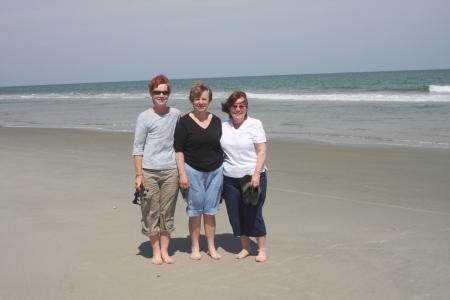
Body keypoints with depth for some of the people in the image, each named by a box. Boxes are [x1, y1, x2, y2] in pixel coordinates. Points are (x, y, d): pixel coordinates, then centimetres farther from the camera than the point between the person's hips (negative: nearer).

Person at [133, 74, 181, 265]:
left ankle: (165, 251, 16)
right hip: (149, 171, -2)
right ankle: (156, 251, 12)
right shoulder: (145, 117, 0)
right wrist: (138, 174, -7)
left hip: (170, 171, 3)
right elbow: (138, 148, -1)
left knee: (167, 212, 6)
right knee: (151, 212, 1)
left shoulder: (176, 114, 9)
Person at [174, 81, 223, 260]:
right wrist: (182, 174, -13)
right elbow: (179, 150, -7)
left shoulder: (216, 121, 7)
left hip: (215, 172, 3)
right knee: (195, 211, 4)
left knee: (210, 211, 9)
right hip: (193, 171, -3)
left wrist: (223, 169, 12)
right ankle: (195, 248, 17)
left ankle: (211, 247, 19)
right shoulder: (185, 122, -5)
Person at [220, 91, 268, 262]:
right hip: (230, 179, 4)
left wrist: (256, 174, -16)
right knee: (235, 215, 7)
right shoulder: (223, 127, 7)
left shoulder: (254, 124, -4)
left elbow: (262, 151, -8)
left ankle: (262, 249, 16)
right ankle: (245, 248, 24)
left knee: (253, 215, -1)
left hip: (252, 176, -4)